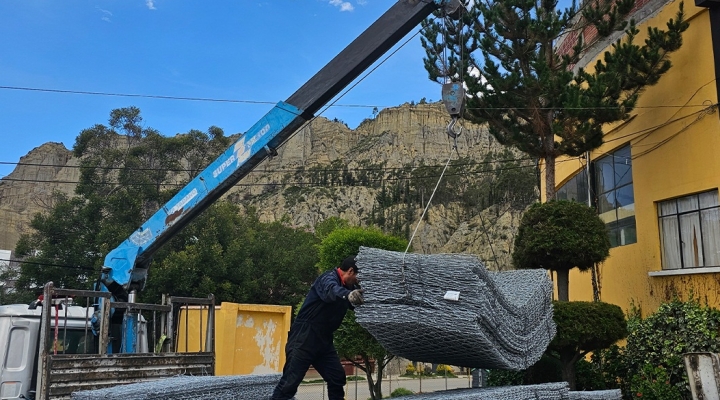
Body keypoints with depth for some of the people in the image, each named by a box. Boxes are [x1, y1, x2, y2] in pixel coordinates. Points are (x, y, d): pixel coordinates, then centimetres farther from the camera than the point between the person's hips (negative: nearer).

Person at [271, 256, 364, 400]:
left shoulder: (346, 286, 11)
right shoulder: (329, 278, -16)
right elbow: (331, 290, -40)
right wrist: (349, 295, -61)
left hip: (323, 340, 9)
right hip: (303, 339, -9)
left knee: (337, 377, 6)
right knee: (290, 381, -9)